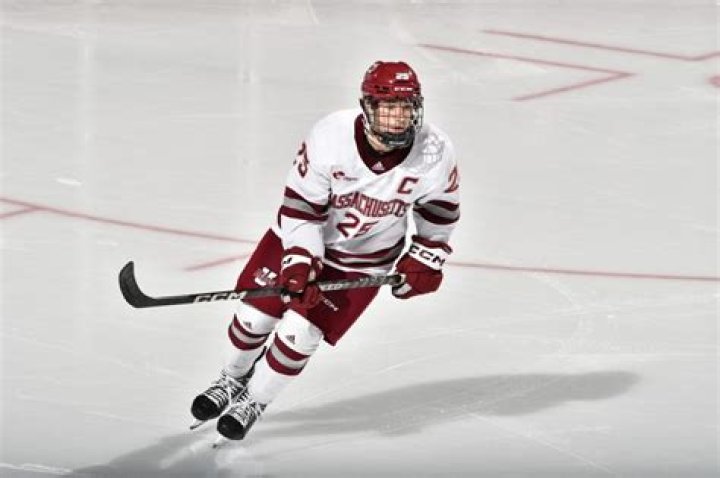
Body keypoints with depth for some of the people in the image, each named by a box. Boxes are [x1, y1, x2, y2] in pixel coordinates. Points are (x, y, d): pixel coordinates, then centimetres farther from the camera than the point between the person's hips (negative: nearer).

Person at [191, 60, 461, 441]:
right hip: (304, 237, 0)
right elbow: (300, 205, -20)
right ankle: (232, 380, 39)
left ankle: (253, 402, 18)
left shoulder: (435, 154, -25)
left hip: (364, 258, 0)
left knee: (300, 333, -9)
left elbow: (440, 210, -3)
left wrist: (424, 261, -1)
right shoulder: (329, 137, -30)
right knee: (254, 316, 5)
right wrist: (299, 263, -26)